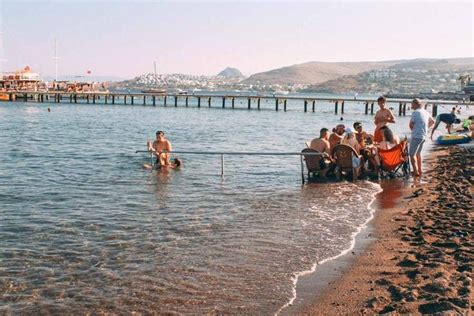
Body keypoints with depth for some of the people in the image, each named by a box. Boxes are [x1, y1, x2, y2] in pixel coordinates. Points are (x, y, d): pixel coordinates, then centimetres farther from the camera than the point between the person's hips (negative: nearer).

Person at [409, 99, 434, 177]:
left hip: (416, 136, -8)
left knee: (412, 154, -1)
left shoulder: (415, 112, -14)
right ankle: (420, 171, 25)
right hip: (424, 136, 8)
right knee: (418, 153, 21)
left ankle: (416, 171, -6)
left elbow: (411, 124, -10)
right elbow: (432, 122, 24)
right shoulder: (425, 112, 11)